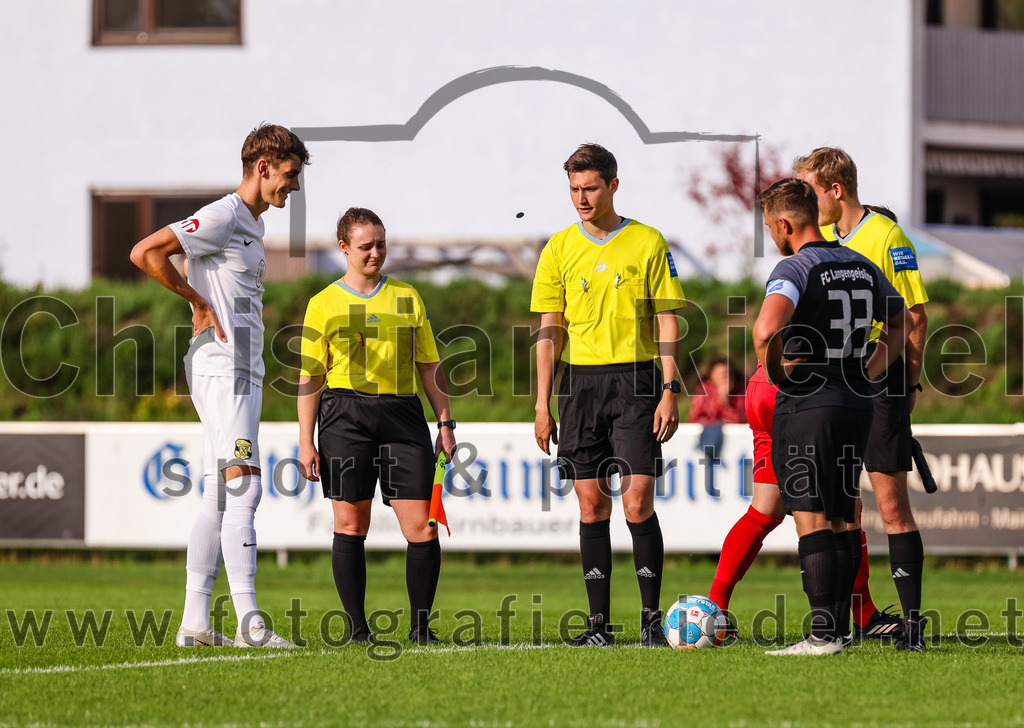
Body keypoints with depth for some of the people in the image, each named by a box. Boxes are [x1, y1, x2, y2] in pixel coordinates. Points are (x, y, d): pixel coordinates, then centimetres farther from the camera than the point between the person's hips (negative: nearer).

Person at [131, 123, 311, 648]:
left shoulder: (251, 226, 20)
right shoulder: (222, 217, -10)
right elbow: (144, 253, -18)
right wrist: (198, 303, -12)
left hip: (242, 374, 10)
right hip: (221, 370, -10)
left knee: (218, 498, 8)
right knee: (244, 487, -16)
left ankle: (195, 623, 8)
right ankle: (248, 621, -22)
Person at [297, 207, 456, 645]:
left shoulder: (406, 297, 14)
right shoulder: (325, 304, 6)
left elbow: (429, 365, 17)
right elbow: (310, 377, 6)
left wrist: (445, 422, 9)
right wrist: (306, 441, 0)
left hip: (402, 413, 2)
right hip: (346, 415, -2)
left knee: (422, 526, -6)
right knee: (350, 525, -1)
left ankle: (421, 625, 5)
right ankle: (357, 627, 7)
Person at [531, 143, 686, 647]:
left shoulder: (648, 243, 2)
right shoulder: (559, 248, 8)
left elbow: (667, 321, 2)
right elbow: (549, 330, 8)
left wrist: (669, 391, -6)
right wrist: (543, 405, 2)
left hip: (635, 379, -2)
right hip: (580, 381, 2)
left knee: (637, 503, -9)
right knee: (591, 504, 3)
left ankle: (651, 616, 1)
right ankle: (599, 621, 7)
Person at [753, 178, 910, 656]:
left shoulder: (795, 268, -13)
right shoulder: (861, 266, 11)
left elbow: (766, 328, -31)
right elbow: (901, 324, 25)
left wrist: (772, 369, -13)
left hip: (806, 406, -7)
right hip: (856, 403, 7)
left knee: (812, 522, -6)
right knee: (838, 523, 12)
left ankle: (822, 634, -11)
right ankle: (837, 627, 12)